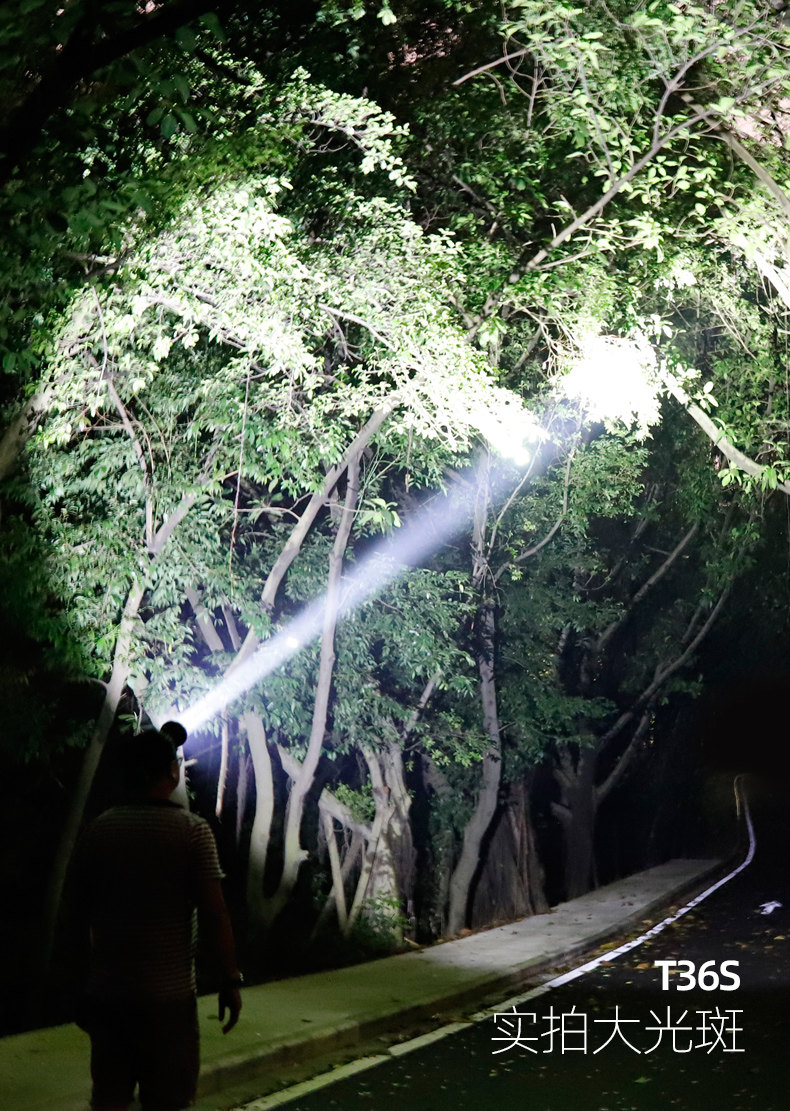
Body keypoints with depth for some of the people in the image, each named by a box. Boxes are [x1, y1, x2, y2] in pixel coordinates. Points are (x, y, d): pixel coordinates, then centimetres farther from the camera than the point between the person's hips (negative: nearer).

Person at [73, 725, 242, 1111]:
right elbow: (214, 915, -13)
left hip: (107, 989, 4)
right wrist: (231, 980, -5)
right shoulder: (192, 830, -12)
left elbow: (84, 907, 10)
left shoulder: (97, 830, 2)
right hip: (167, 992, -4)